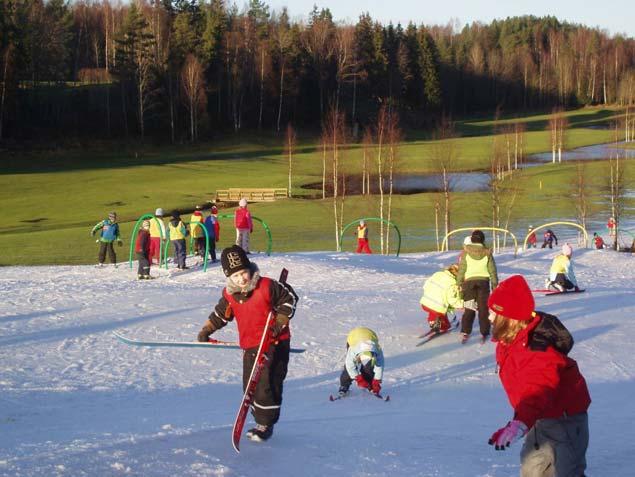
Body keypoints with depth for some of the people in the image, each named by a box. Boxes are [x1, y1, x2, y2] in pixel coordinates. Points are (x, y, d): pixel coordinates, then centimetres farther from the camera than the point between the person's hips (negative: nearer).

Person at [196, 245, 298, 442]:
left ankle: (265, 424, 3)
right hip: (250, 346, 6)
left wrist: (280, 321, -12)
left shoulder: (267, 286, -16)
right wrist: (206, 330, 11)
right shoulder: (229, 295, 0)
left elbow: (289, 298, -5)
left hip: (275, 342, -6)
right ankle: (261, 418, 23)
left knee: (267, 384, -9)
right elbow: (221, 314, 17)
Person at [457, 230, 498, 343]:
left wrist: (459, 284, 6)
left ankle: (465, 332, -1)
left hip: (469, 281, 0)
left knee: (469, 308, 8)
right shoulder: (487, 252, -1)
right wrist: (495, 285, 13)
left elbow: (461, 269, -2)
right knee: (483, 308, 8)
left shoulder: (466, 252, -4)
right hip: (483, 282, 0)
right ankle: (484, 333, 8)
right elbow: (492, 271, 4)